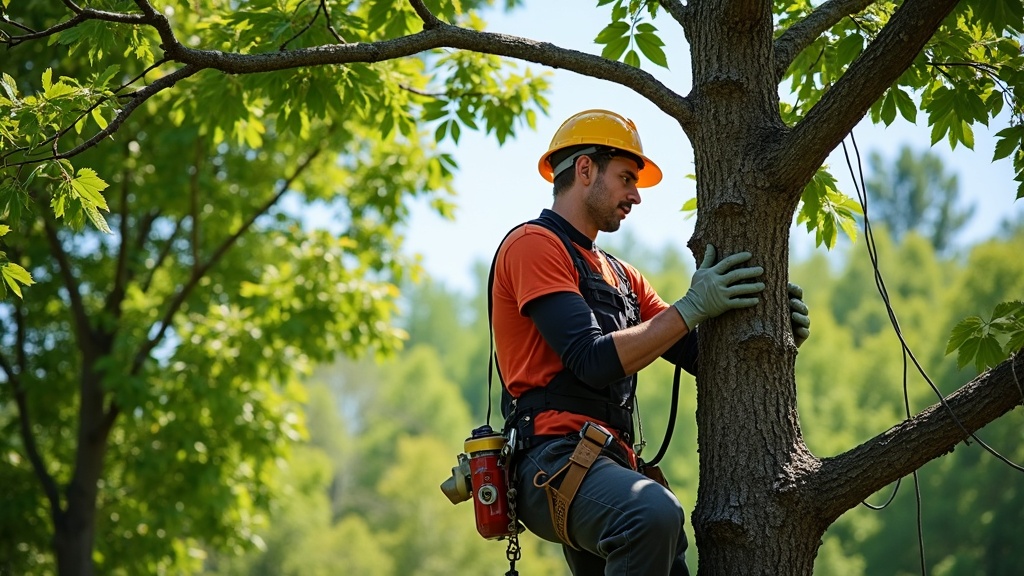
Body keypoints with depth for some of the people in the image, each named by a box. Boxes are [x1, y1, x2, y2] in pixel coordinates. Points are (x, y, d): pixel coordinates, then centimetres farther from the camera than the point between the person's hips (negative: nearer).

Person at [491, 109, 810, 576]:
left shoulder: (621, 276, 27)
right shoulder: (533, 245, -1)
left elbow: (698, 353, 19)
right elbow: (594, 361, -13)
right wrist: (692, 308, -11)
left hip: (611, 465, 10)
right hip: (555, 461, -9)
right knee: (655, 513, -37)